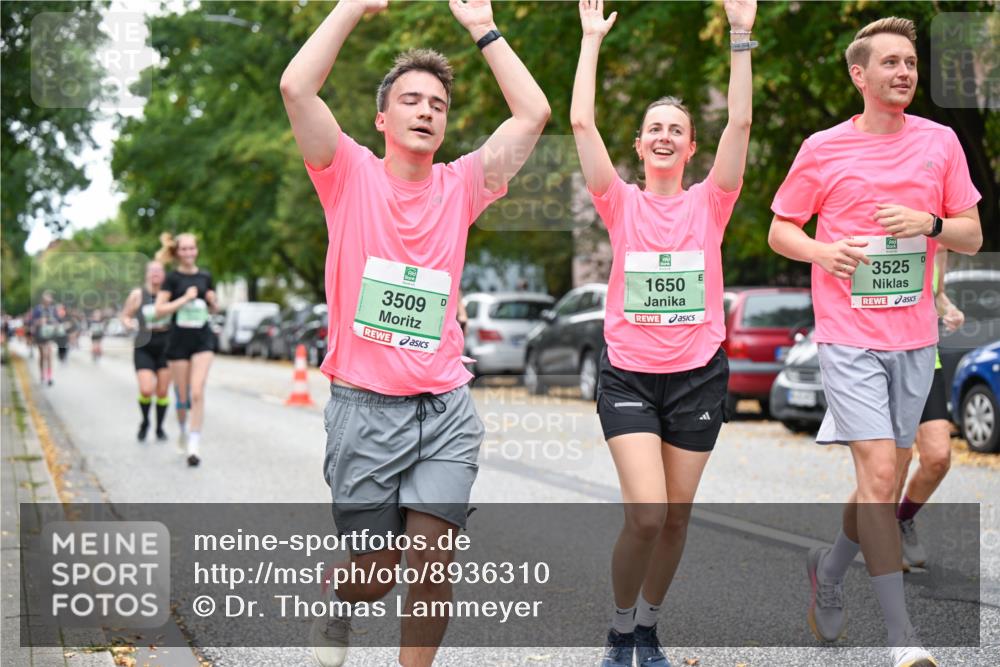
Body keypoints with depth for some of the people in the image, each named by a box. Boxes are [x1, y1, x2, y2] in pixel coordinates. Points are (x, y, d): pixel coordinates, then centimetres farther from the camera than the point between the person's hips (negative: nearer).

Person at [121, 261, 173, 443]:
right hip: (145, 348, -1)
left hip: (166, 347, 1)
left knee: (162, 392, 2)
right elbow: (124, 315, 5)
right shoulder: (137, 294, -4)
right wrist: (128, 323, -16)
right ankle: (145, 422, 15)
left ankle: (160, 427, 22)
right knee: (146, 390, -14)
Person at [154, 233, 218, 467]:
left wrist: (212, 301, -3)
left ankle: (194, 445, -12)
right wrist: (185, 298, -17)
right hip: (179, 340, -1)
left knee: (197, 392, -13)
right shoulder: (172, 278, -2)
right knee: (183, 396, 7)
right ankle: (183, 432, 34)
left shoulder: (205, 277, 8)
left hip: (202, 339, 1)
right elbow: (159, 310, -11)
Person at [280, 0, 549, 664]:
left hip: (445, 407, 2)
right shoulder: (351, 176, 0)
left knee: (434, 559, -6)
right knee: (378, 566, 5)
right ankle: (337, 601, 41)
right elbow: (297, 87, -14)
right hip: (365, 404, -2)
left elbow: (533, 114, 1)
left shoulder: (459, 186, 7)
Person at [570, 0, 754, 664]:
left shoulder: (709, 203, 4)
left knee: (677, 515, 7)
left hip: (698, 373, 2)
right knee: (646, 515, -14)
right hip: (629, 373, -2)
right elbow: (581, 122, -7)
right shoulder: (621, 203, 2)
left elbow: (741, 123, -7)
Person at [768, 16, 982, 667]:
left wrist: (928, 223, -12)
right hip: (849, 337, -4)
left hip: (915, 338, 4)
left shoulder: (940, 141, 6)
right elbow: (780, 230, 8)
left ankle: (830, 569, 38)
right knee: (880, 473, -12)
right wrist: (822, 251, -13)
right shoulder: (823, 149, 0)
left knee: (887, 478, 12)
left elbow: (972, 235, 9)